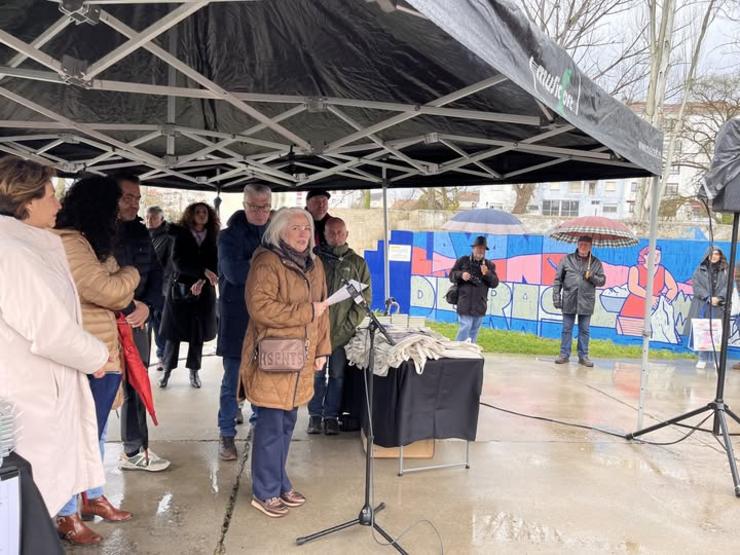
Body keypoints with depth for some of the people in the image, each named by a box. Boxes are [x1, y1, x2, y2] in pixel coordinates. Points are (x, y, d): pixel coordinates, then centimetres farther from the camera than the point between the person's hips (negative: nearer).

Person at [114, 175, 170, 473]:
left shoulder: (140, 231, 12)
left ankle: (134, 451, 25)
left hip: (136, 322, 6)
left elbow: (156, 272, 12)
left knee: (135, 387, 13)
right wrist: (127, 309, -12)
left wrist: (147, 306, -4)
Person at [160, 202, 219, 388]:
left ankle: (194, 371, 16)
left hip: (203, 292, 1)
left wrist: (202, 281, -19)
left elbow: (215, 264, -1)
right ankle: (167, 370, 13)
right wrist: (203, 271, -24)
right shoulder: (181, 236, 0)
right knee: (174, 333, 1)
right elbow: (178, 262, -12)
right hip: (180, 290, -1)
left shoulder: (213, 238, 5)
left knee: (198, 333, 5)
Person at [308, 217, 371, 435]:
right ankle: (315, 415, 17)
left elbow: (365, 297, 4)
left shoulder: (357, 263, 7)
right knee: (316, 373, 4)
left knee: (337, 375, 6)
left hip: (343, 331, 0)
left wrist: (350, 323, -5)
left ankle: (331, 415, 18)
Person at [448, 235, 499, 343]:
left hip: (480, 305, 4)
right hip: (465, 303, -4)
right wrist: (461, 275, -15)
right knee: (465, 327, -11)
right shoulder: (463, 261, 5)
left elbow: (495, 283, 5)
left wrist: (487, 274, -13)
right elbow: (452, 275, 5)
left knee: (475, 330, 10)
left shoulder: (489, 265, 11)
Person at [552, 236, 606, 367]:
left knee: (585, 330, 8)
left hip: (586, 302, 1)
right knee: (567, 329, 6)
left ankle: (583, 356, 17)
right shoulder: (567, 259, 4)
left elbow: (602, 281, 8)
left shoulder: (596, 262, 8)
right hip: (569, 301, -1)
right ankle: (564, 354, 14)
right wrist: (556, 296, -2)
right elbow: (558, 279, 4)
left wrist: (592, 277, -12)